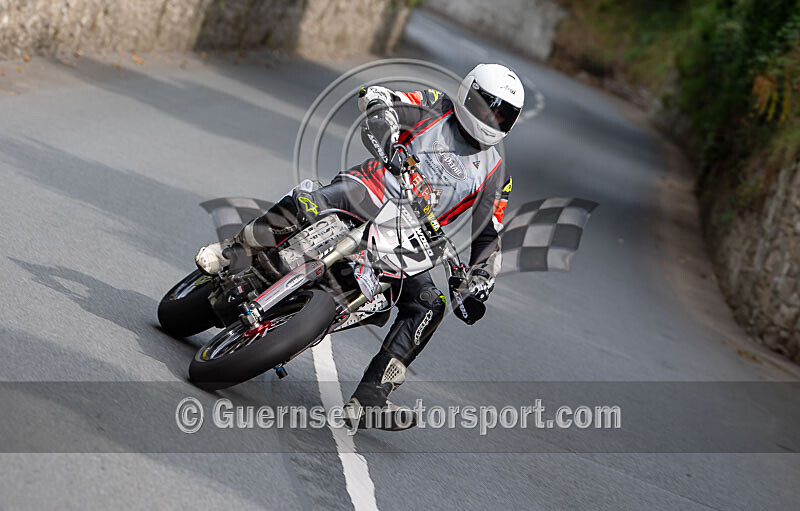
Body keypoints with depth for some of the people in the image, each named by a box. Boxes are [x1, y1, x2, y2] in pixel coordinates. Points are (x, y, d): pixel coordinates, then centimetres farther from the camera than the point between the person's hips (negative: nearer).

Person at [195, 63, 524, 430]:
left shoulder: (493, 171, 17)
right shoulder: (438, 108, 9)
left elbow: (489, 234, 16)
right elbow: (373, 96, -3)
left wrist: (481, 280, -2)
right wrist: (382, 120, -26)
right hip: (368, 194, -4)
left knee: (428, 306, -17)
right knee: (304, 205, -34)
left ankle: (368, 399, -15)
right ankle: (231, 251, -10)